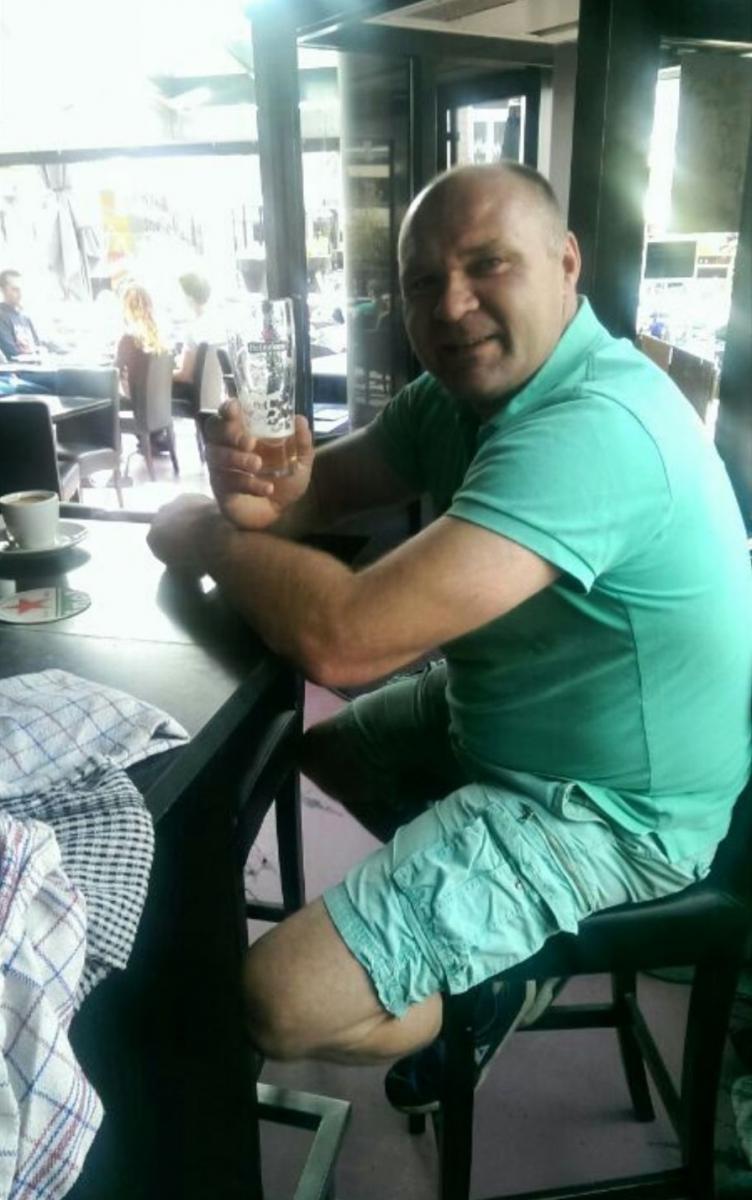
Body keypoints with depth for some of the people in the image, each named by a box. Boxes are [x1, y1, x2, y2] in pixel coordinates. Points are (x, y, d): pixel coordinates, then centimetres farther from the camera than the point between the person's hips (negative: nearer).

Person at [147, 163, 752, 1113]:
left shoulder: (593, 427, -31)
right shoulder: (465, 385, 0)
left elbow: (344, 639, -37)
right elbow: (331, 483, 5)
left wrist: (205, 537, -18)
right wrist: (268, 492, -20)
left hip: (610, 806, -9)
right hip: (505, 720, 9)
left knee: (275, 1000, -17)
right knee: (315, 742, 26)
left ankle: (488, 990, 12)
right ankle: (470, 922, 28)